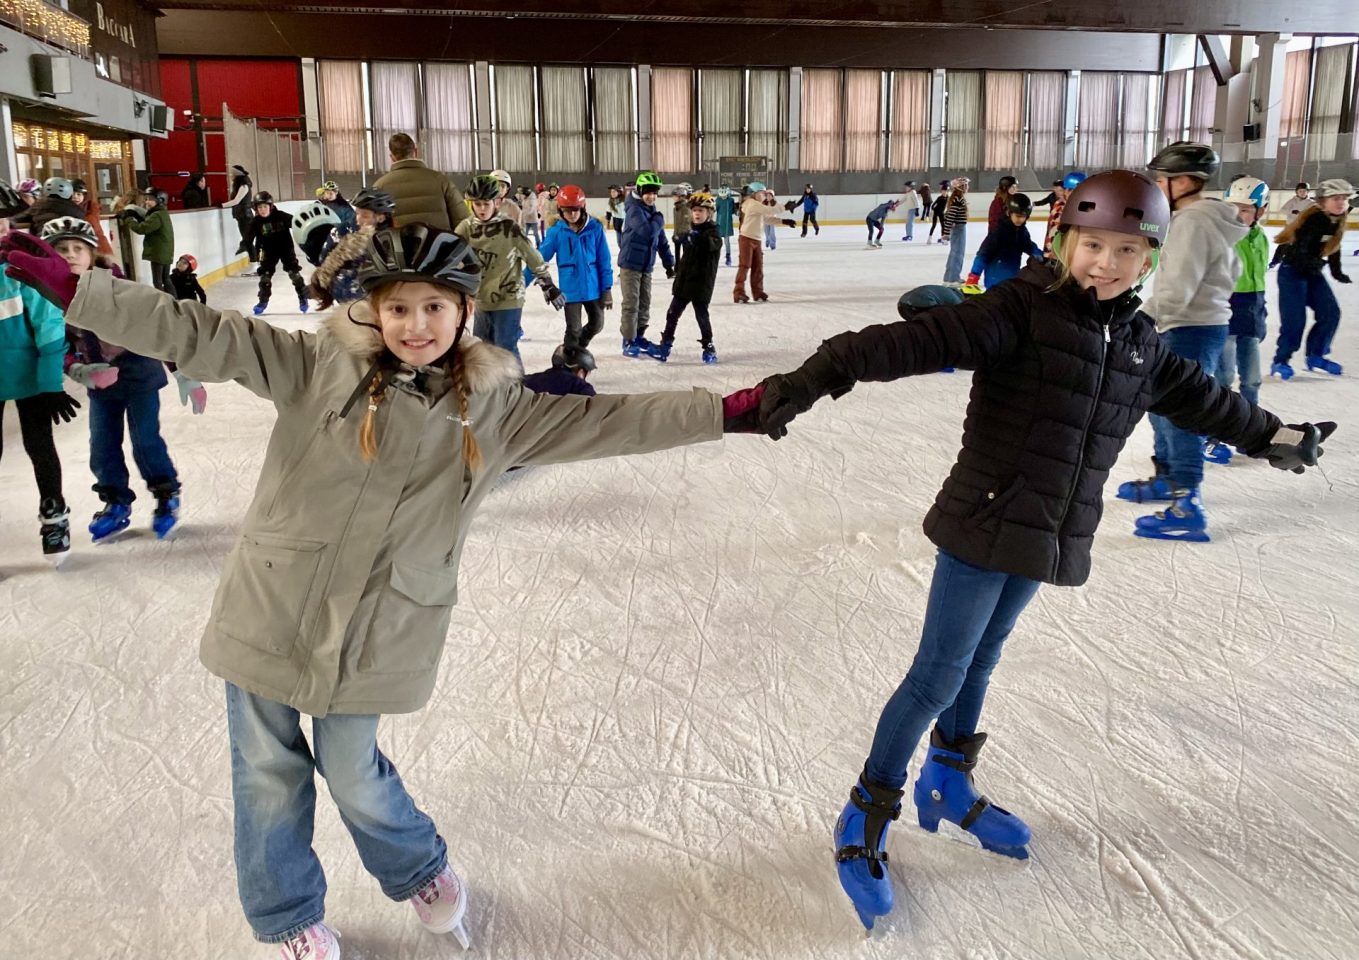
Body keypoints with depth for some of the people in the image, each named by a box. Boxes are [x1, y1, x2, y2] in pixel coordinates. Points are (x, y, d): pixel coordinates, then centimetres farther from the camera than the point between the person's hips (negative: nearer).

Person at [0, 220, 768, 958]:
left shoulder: (494, 406, -3)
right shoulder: (322, 364, -8)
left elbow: (603, 421, -4)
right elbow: (201, 336, -10)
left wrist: (727, 413, -7)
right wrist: (72, 289, -17)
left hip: (375, 634, 0)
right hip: (270, 609, 1)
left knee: (352, 773, 12)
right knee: (269, 774, 15)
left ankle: (423, 872, 46)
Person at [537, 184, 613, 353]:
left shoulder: (595, 228, -8)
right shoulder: (557, 231, -9)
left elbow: (604, 260, -2)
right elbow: (539, 258, -6)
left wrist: (607, 289, -2)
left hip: (593, 287, 2)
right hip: (570, 290, -2)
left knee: (597, 323, 14)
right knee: (573, 329, 4)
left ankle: (578, 347, 42)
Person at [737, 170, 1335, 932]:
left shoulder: (1140, 343, 8)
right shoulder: (1021, 310, -15)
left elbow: (1198, 397, 26)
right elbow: (926, 340, -28)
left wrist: (1273, 435, 41)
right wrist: (824, 373, -41)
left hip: (1049, 539, 6)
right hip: (983, 526, -6)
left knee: (980, 661, 21)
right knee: (939, 676, -2)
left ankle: (948, 786, 41)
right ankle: (866, 819, 14)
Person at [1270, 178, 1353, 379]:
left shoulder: (1338, 222, 3)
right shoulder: (1312, 220, -22)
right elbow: (1298, 251, -29)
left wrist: (1337, 272, 18)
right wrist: (1316, 262, -40)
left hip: (1313, 273, 8)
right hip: (1293, 272, -8)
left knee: (1331, 313, 5)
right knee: (1295, 319, -11)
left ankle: (1316, 356, 20)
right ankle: (1280, 361, 2)